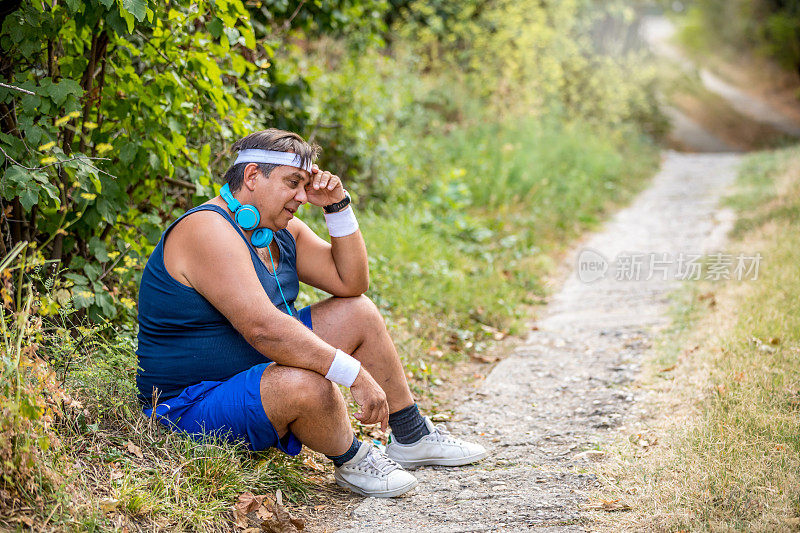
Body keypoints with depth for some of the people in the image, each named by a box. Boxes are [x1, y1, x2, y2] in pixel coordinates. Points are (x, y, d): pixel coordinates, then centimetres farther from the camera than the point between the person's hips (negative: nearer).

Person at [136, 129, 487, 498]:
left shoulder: (281, 230, 7)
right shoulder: (209, 231, -24)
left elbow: (351, 283, 8)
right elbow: (262, 328, -34)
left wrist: (337, 206, -3)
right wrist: (355, 373, -33)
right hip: (192, 408, -10)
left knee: (359, 313, 10)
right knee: (308, 385, -37)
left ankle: (413, 439, 21)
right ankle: (352, 461, -4)